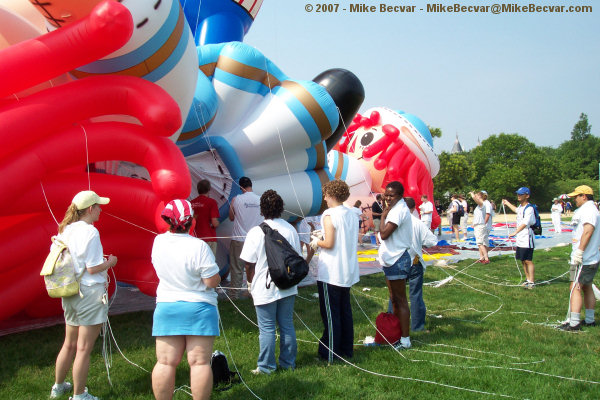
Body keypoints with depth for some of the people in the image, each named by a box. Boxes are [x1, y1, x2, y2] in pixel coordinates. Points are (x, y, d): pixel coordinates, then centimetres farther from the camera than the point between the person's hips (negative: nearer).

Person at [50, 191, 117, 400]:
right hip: (90, 293, -8)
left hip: (70, 294, 8)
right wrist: (110, 262, 1)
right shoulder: (90, 232, -17)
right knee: (84, 348, 3)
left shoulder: (65, 230, 8)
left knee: (69, 344, 22)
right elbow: (93, 268, -18)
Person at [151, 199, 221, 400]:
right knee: (200, 362, 3)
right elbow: (212, 281, -15)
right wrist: (216, 275, 5)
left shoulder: (158, 242, 0)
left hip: (166, 308, 4)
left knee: (165, 362, 8)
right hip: (199, 309, -4)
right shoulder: (198, 246, -16)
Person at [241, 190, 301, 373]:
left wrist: (250, 283, 6)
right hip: (288, 288, 5)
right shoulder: (290, 229, 1)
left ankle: (266, 366, 13)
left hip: (264, 289, -4)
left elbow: (249, 263, -10)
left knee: (266, 328, 5)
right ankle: (288, 362, 24)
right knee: (287, 325, 13)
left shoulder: (256, 232, -13)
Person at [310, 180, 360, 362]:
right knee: (345, 310, 17)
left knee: (330, 314, 2)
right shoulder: (352, 214, 7)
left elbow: (329, 244, -20)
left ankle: (330, 354, 9)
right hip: (348, 272, 8)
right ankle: (347, 349, 26)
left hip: (331, 273, -7)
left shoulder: (329, 214, -15)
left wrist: (316, 242, 0)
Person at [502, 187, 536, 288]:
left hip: (527, 239, -9)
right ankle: (528, 280, 22)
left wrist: (515, 232, -35)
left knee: (528, 260, -7)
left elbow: (525, 223, -27)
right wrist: (507, 203, 48)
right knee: (523, 260, 13)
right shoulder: (521, 206, 13)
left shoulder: (529, 208, -16)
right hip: (520, 239, 9)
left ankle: (532, 282, -2)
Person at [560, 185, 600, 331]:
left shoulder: (588, 210, -15)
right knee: (587, 288, 17)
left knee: (575, 288, -10)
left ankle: (574, 323, -11)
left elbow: (588, 230, -28)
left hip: (583, 259, -11)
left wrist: (580, 251, -30)